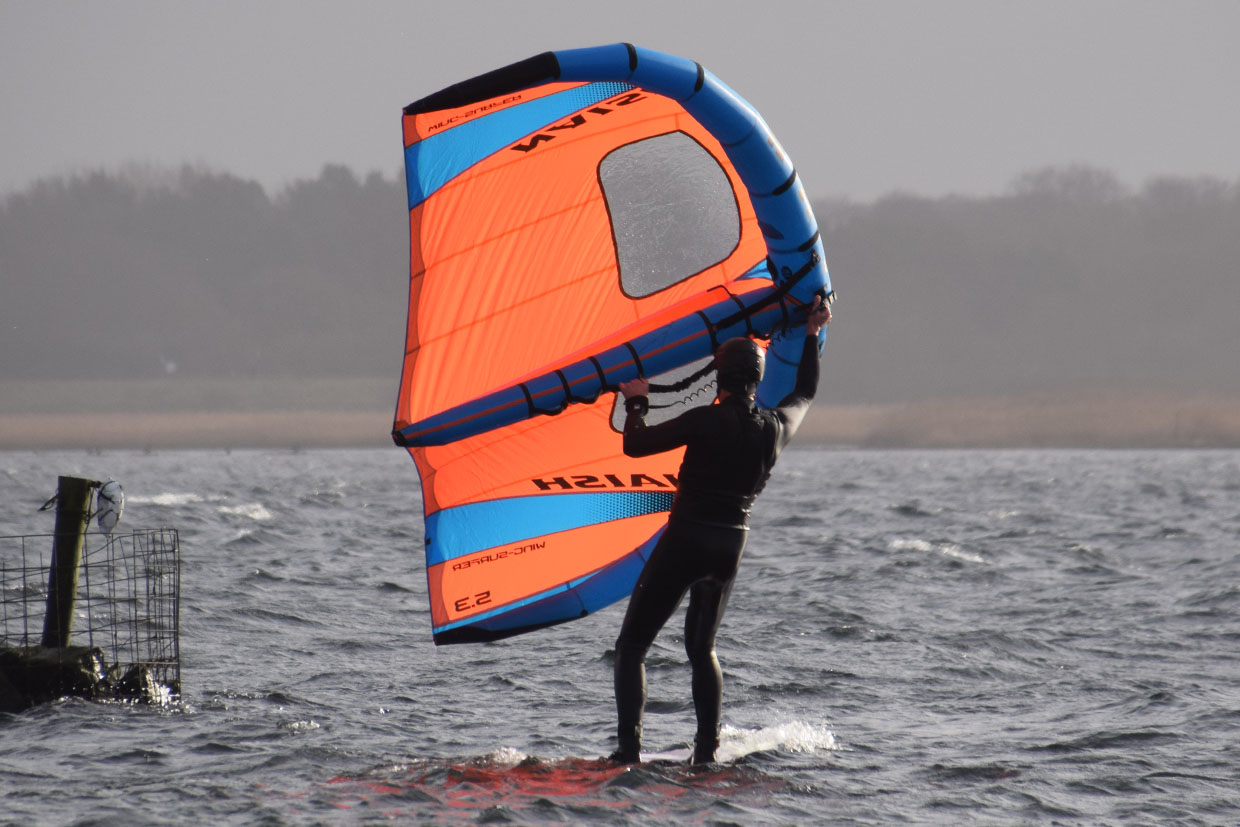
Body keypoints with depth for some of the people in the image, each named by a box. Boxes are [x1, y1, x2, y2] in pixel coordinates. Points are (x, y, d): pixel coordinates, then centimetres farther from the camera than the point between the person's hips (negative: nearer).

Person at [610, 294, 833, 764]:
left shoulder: (708, 421, -15)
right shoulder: (776, 427, 3)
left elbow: (635, 445, -13)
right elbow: (805, 392, 26)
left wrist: (636, 403, 4)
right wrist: (812, 335, 35)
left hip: (686, 539, -6)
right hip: (731, 545, 6)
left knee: (631, 647, 1)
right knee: (701, 649, 23)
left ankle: (628, 750, -12)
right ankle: (707, 752, 13)